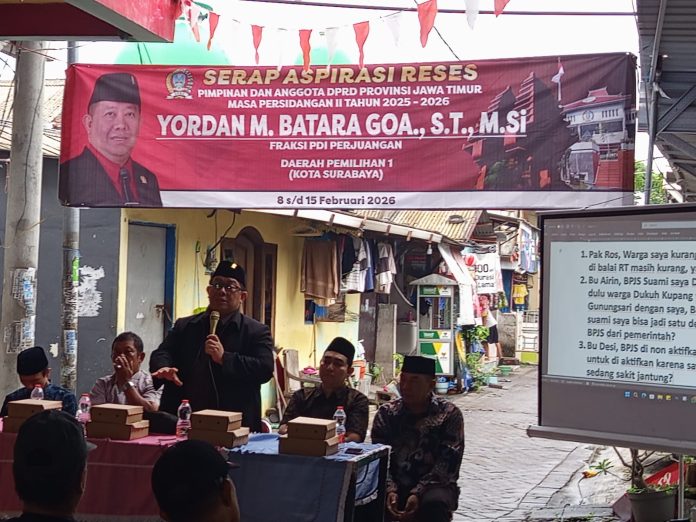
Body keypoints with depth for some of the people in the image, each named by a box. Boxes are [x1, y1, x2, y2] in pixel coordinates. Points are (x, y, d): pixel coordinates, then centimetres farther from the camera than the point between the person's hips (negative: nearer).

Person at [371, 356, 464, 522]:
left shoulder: (449, 414, -4)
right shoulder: (386, 413, 5)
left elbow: (448, 462, -12)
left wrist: (418, 493, -24)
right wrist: (390, 489, -21)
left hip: (434, 485, -2)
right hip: (396, 484, 2)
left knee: (434, 504, -36)